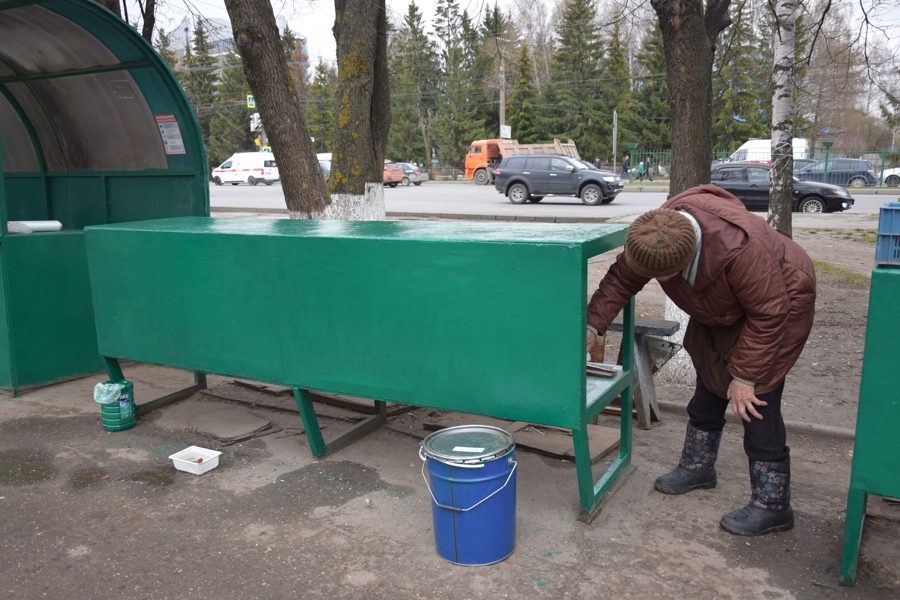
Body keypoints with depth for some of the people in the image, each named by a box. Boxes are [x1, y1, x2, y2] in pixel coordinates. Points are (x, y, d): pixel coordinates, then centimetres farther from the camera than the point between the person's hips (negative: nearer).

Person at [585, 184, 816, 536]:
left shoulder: (740, 247, -43)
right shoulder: (655, 235, -25)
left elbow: (768, 315, -32)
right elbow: (621, 279, -11)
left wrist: (745, 376, -26)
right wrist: (592, 325, -21)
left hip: (779, 301, -7)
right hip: (719, 310, 7)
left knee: (755, 404, -10)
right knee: (708, 388, 15)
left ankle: (772, 505, 4)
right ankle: (697, 467, 34)